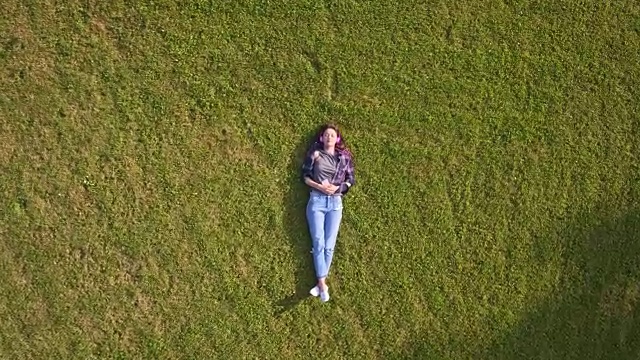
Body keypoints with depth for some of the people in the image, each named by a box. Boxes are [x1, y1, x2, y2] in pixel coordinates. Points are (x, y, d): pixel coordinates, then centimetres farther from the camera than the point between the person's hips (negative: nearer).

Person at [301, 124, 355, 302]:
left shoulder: (344, 157, 9)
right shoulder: (315, 154, 5)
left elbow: (351, 180, 9)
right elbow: (305, 176, 4)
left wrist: (337, 188, -8)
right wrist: (319, 186, -12)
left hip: (335, 202, 1)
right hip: (316, 200, -1)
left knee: (329, 245, -5)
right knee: (318, 243, -9)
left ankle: (320, 283, 0)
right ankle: (322, 284, -9)